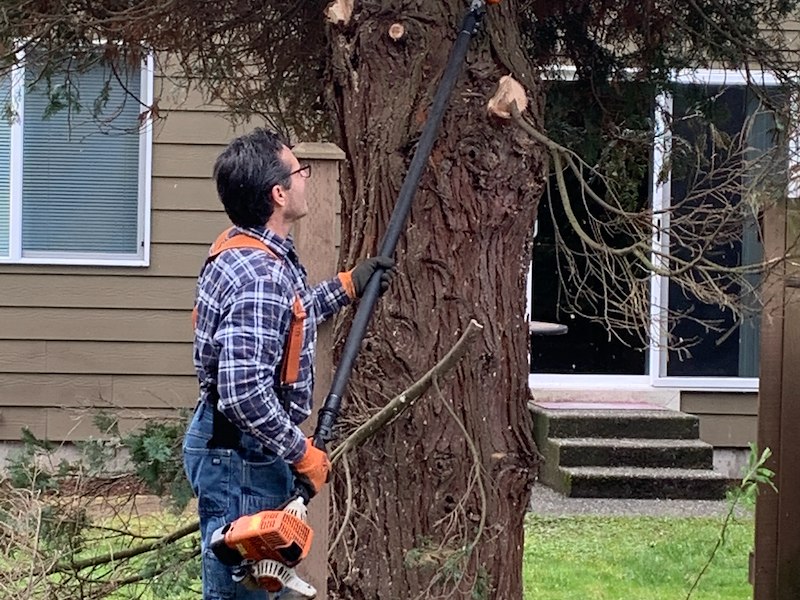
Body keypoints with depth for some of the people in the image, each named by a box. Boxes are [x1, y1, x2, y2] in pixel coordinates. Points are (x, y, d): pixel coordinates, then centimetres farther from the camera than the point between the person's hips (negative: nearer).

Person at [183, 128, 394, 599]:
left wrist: (347, 287, 28)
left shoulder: (245, 250, 6)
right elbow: (243, 392, -31)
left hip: (237, 449, 11)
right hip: (239, 455, -11)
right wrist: (304, 454, -21)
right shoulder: (260, 275, -25)